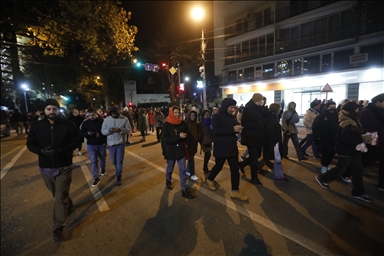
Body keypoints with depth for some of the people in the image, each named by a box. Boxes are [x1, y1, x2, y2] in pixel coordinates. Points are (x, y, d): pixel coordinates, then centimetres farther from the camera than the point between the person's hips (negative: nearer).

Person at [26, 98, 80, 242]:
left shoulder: (68, 125, -9)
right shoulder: (36, 126, -2)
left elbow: (76, 142, -6)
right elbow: (30, 144, 3)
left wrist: (61, 150, -23)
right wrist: (42, 151, -19)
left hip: (64, 167, -3)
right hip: (45, 167, 4)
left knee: (60, 198, 1)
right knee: (57, 195, 23)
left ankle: (58, 228, 14)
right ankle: (68, 206, 51)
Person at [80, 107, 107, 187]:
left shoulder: (101, 121, -8)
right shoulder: (85, 122, -4)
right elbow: (81, 133, 2)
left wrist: (105, 142, -4)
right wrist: (87, 133, -21)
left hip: (101, 144, 0)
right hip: (91, 145, 0)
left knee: (102, 158, 18)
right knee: (93, 161, -2)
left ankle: (103, 169, 48)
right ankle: (96, 178, 4)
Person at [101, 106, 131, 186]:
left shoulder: (124, 119, -7)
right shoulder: (106, 119, -1)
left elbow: (129, 129, -7)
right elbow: (103, 131, -1)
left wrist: (120, 130, -25)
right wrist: (109, 130, -23)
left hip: (120, 143, -3)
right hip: (111, 143, 3)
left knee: (119, 161, 0)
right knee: (113, 160, 19)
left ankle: (118, 178, 14)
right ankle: (118, 169, 50)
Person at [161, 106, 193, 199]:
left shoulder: (182, 123, -3)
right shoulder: (166, 125, -11)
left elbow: (186, 135, 8)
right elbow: (165, 139, -19)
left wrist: (184, 137, -12)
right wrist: (178, 136, -25)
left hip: (181, 150, 2)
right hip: (170, 151, -1)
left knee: (182, 170, 3)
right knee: (170, 168, 19)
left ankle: (184, 189, 12)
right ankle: (168, 181, 48)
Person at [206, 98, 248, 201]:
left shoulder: (231, 117, 10)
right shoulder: (217, 116, -11)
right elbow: (217, 131, -24)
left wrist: (237, 129, -3)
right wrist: (233, 129, -27)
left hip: (232, 146, 6)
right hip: (221, 147, -6)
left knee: (235, 169, 5)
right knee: (219, 166, 11)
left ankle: (235, 192, 17)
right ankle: (210, 179, 40)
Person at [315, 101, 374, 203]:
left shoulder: (352, 121, 8)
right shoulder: (347, 123, -23)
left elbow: (354, 135, 13)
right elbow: (347, 139, -30)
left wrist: (363, 137, -1)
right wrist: (363, 139, -26)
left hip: (353, 149, 10)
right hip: (346, 150, -10)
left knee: (357, 170, 12)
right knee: (340, 169, 2)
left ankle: (358, 192, 23)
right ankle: (322, 178, 21)